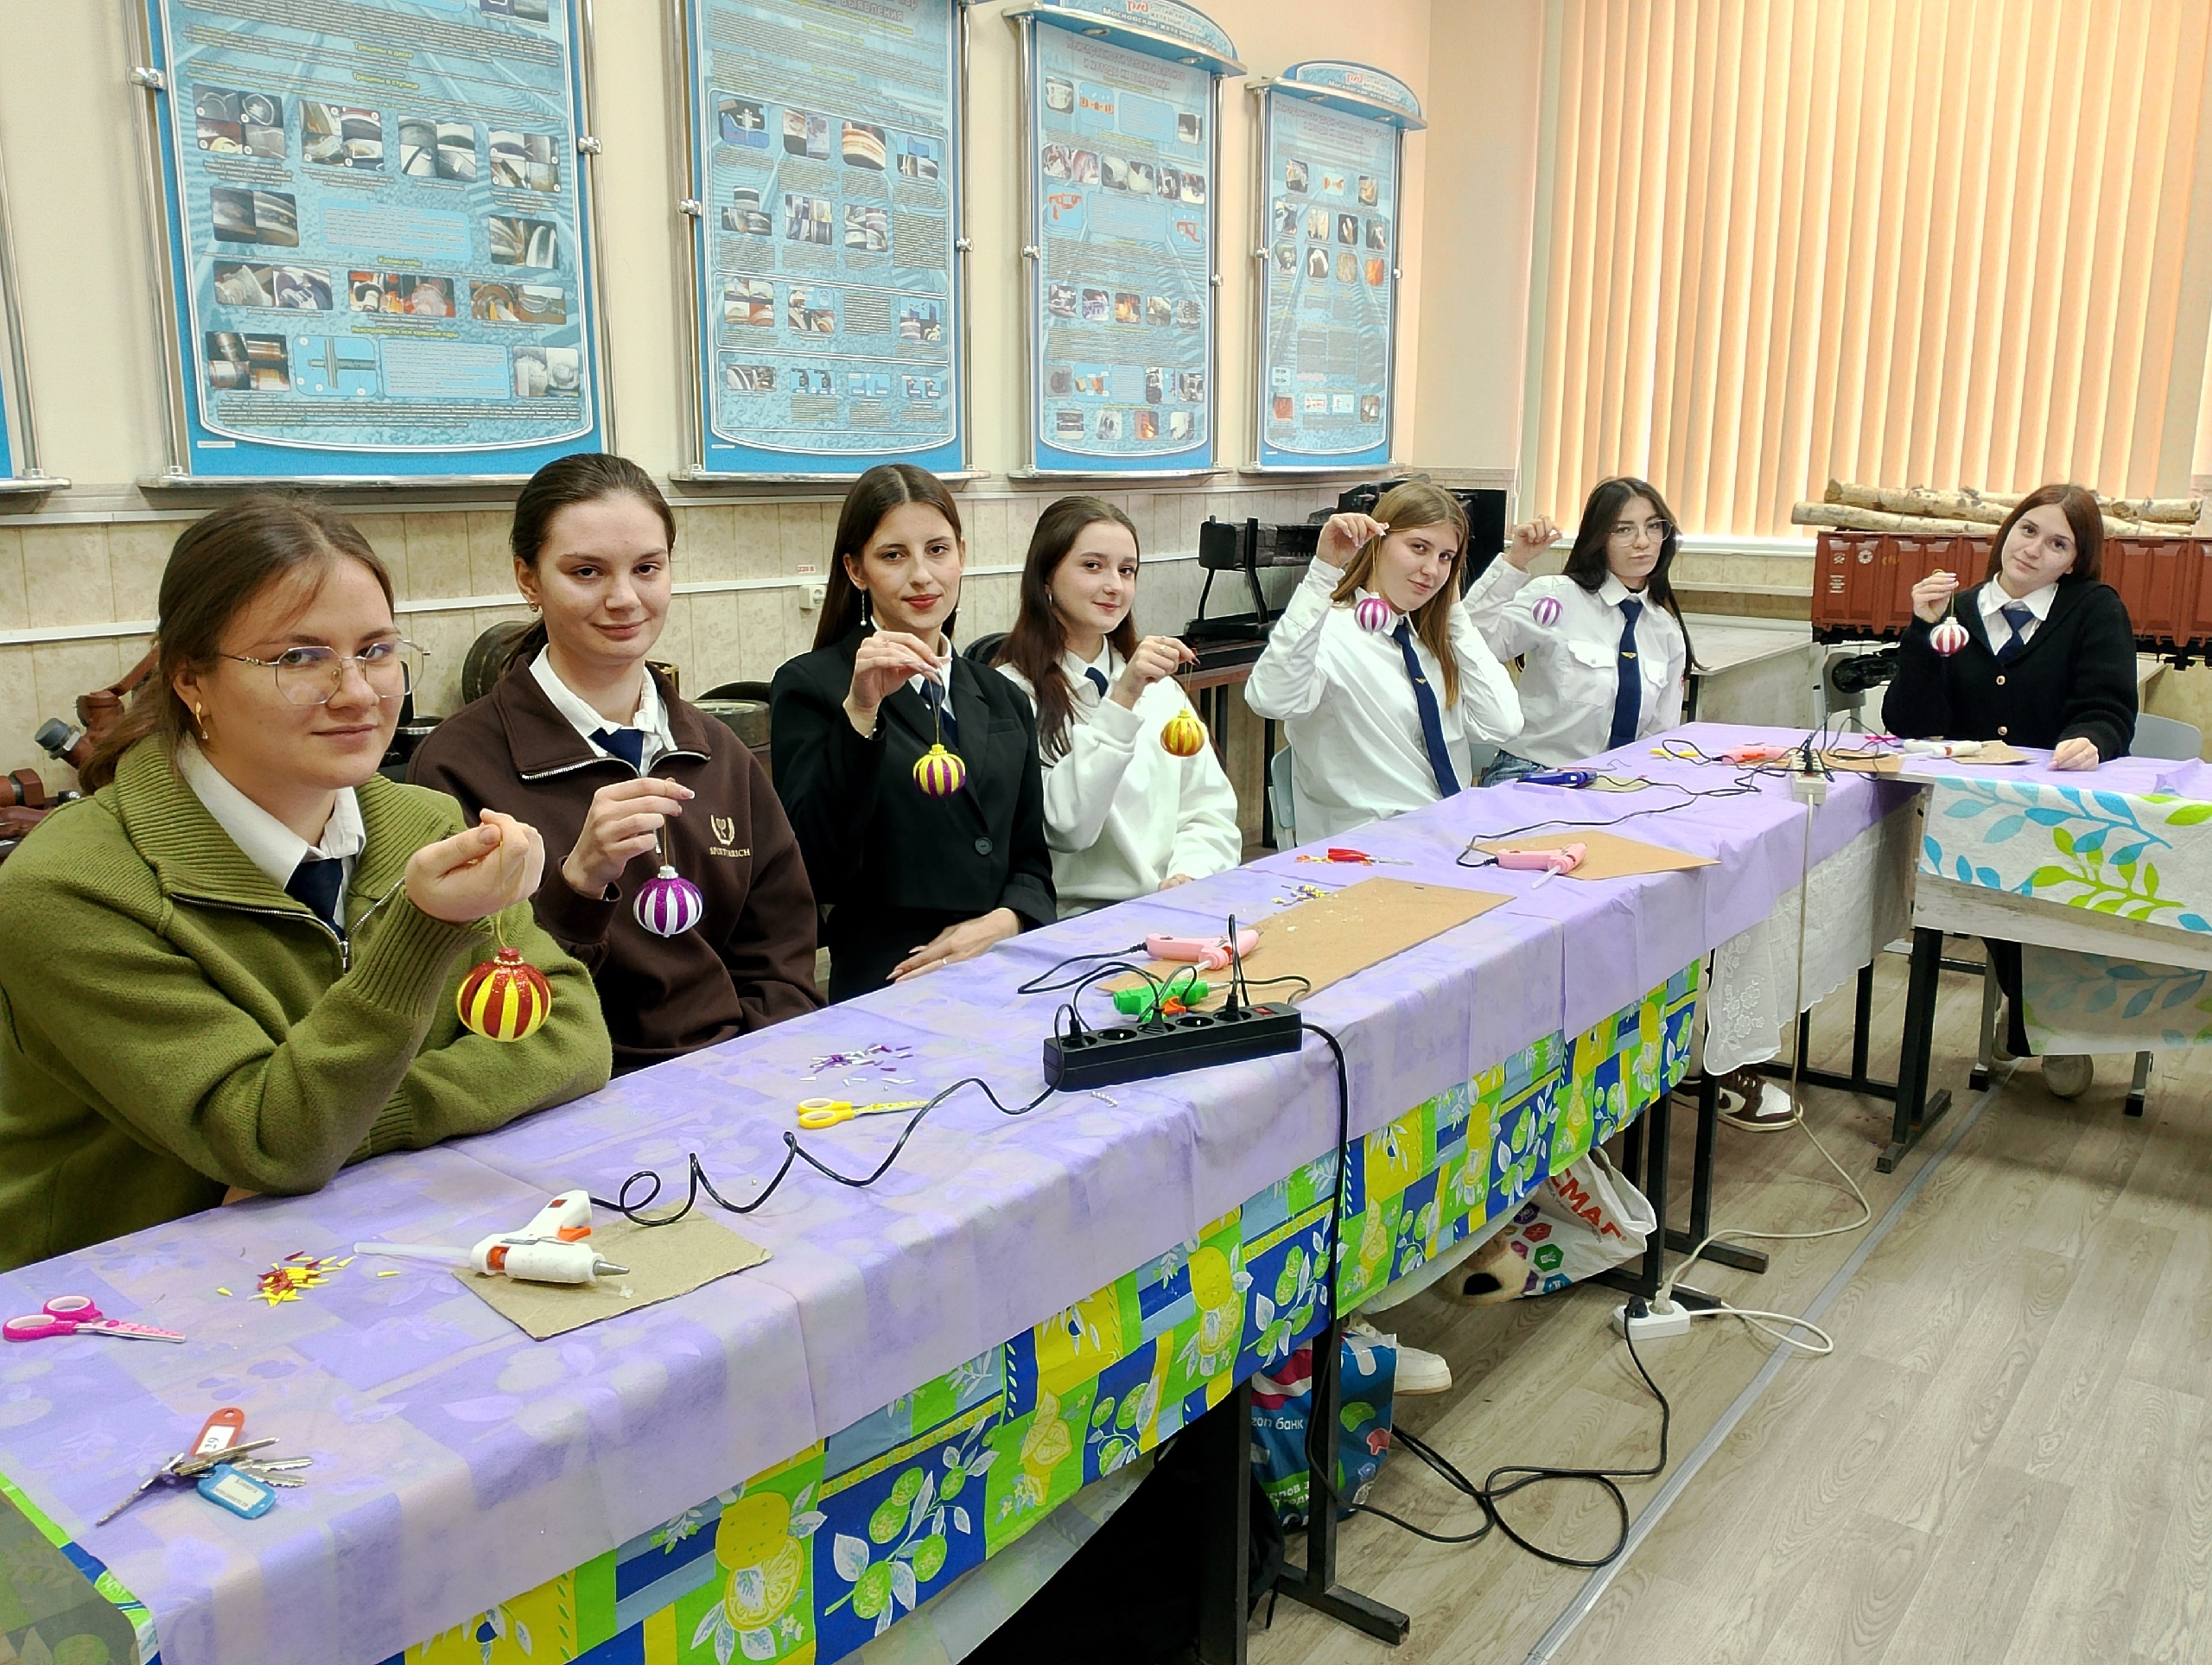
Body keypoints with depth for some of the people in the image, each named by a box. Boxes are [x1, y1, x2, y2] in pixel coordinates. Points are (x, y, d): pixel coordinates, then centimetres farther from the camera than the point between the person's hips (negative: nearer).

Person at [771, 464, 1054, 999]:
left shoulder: (1002, 699, 18)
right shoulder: (810, 686, 1)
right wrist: (860, 713, -19)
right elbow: (816, 869, -11)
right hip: (883, 988, -4)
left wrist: (1003, 922, -4)